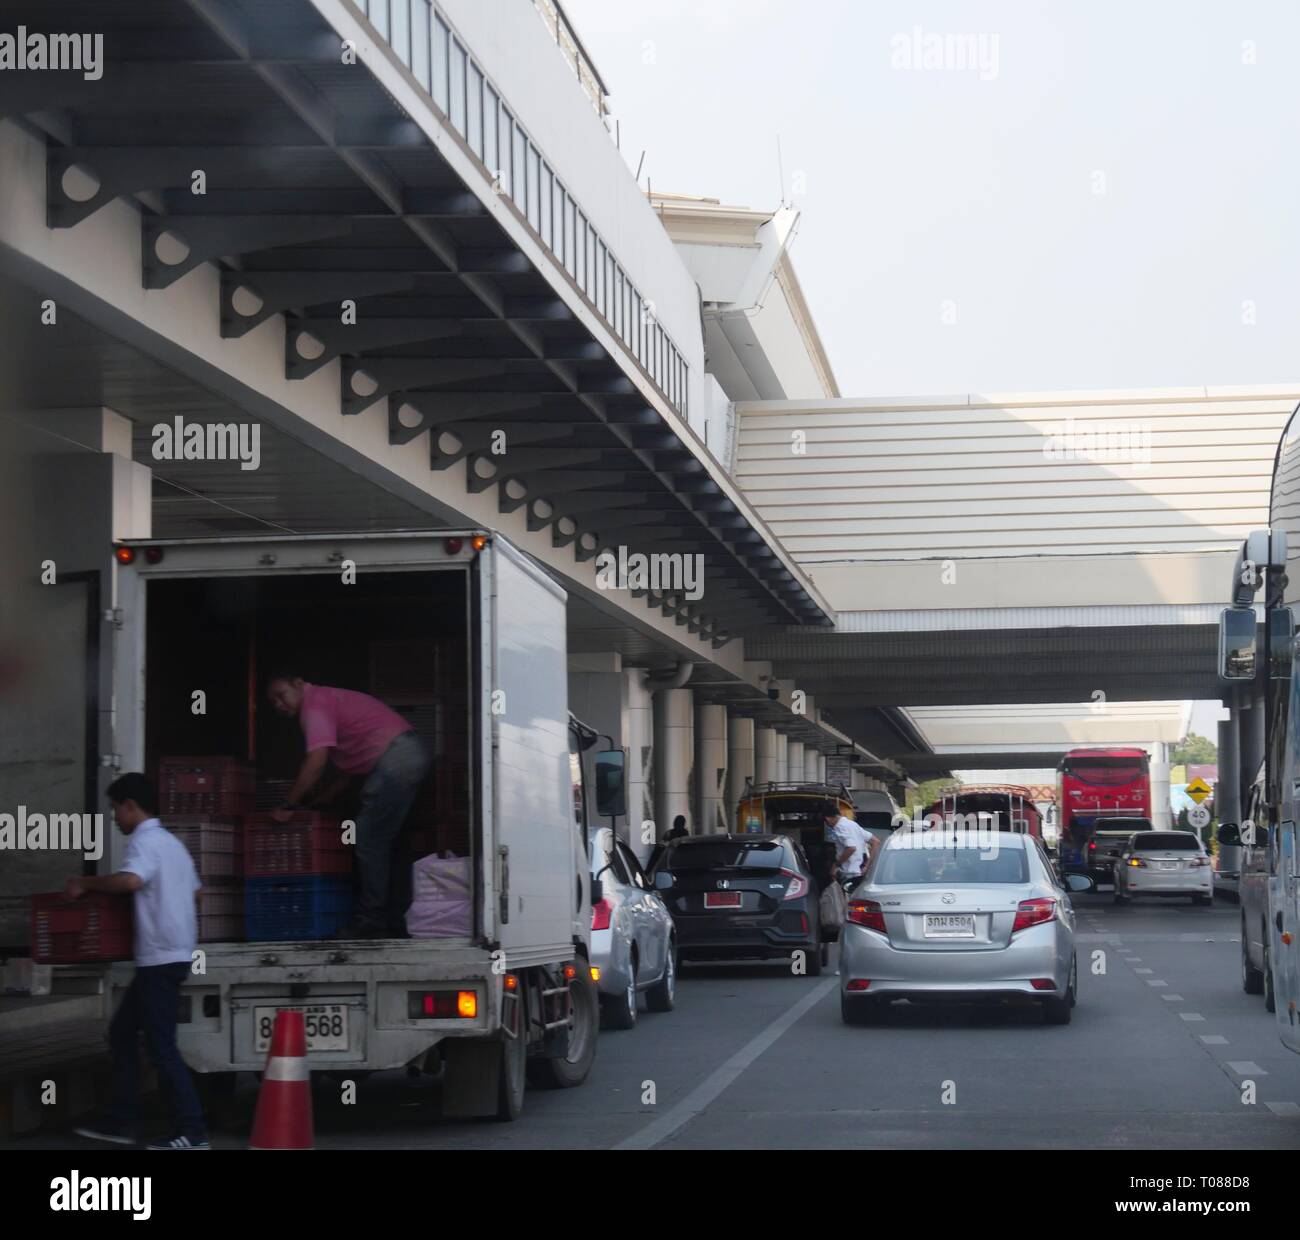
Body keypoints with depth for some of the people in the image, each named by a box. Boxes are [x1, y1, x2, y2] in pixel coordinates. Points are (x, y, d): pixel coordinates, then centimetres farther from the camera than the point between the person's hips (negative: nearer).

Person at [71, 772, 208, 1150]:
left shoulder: (144, 841, -12)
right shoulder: (170, 842, 18)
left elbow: (130, 880, -32)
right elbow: (193, 889, 23)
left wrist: (86, 884, -19)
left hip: (161, 957, -10)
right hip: (172, 954, 10)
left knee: (160, 1045, -7)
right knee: (122, 1032, 15)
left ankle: (192, 1131, -6)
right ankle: (122, 1121, 16)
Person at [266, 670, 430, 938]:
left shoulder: (315, 704, -7)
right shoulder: (328, 700, 24)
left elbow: (316, 763, -18)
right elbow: (351, 766, 26)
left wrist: (288, 806, -10)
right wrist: (321, 801, 22)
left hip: (395, 756, -10)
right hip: (411, 753, 10)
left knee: (370, 840, -7)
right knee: (385, 842, 14)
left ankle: (370, 921, -6)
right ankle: (395, 920, 16)